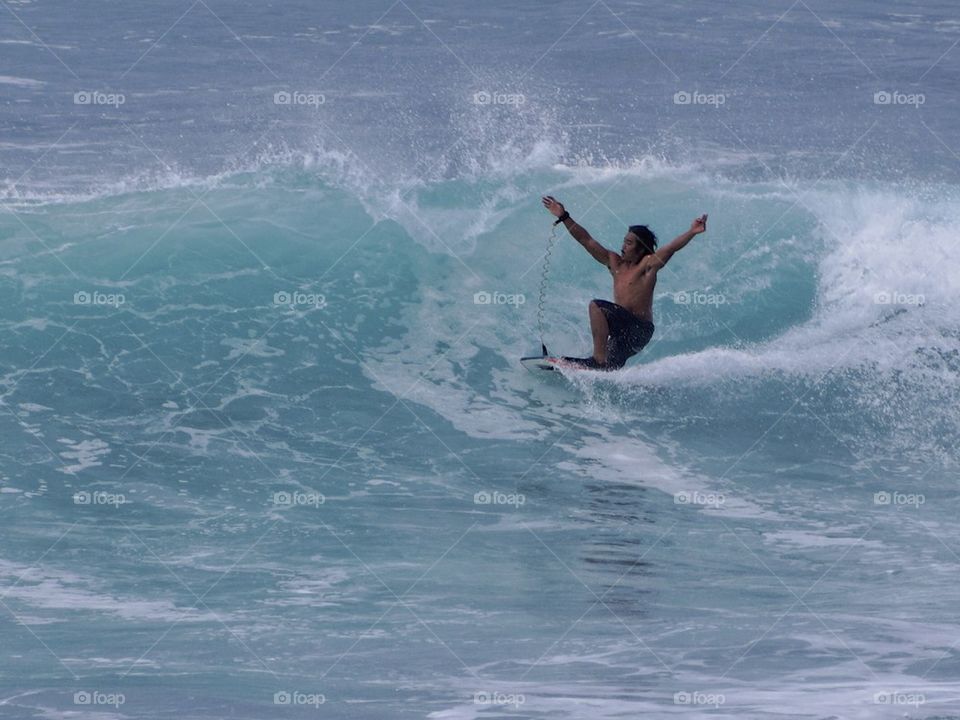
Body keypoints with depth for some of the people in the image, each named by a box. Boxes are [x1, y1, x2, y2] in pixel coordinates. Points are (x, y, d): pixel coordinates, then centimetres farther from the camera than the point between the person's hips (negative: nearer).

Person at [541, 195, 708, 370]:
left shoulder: (648, 264, -7)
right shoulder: (615, 262, 11)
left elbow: (672, 247, -23)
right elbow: (586, 240, 13)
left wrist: (691, 232, -40)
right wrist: (563, 217, 11)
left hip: (639, 330, -8)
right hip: (623, 331, 8)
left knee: (597, 306, -25)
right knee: (611, 368, 14)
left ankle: (599, 359, -29)